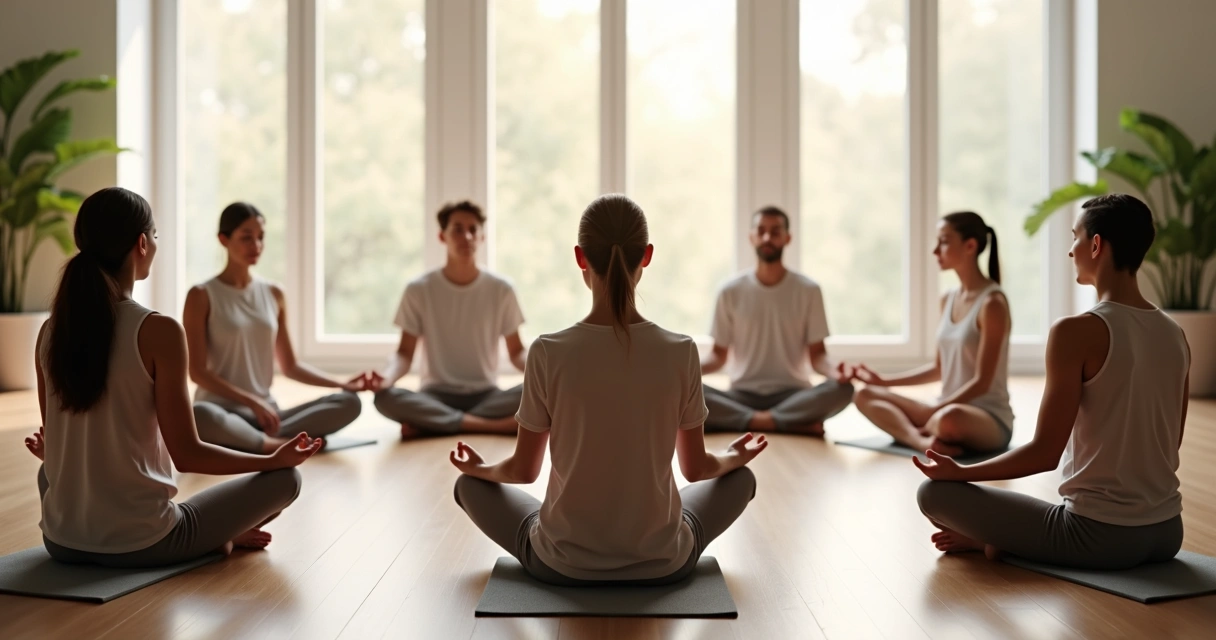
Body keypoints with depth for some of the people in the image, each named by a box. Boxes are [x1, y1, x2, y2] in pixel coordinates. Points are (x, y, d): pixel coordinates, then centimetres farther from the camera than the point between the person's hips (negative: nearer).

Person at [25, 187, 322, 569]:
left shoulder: (51, 331, 1)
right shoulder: (159, 331, -16)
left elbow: (54, 446, 11)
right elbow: (187, 455, -14)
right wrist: (275, 459, 0)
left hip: (62, 541, 4)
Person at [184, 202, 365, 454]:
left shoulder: (273, 294, 10)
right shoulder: (201, 296, -3)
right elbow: (198, 372, -8)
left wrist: (342, 384, 1)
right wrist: (253, 402, -17)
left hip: (266, 411, 5)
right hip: (223, 411, -5)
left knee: (349, 402, -17)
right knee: (199, 416, -41)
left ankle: (262, 441, -27)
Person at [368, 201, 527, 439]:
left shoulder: (501, 289, 0)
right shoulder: (418, 290, -2)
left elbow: (517, 351, 5)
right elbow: (405, 353, -1)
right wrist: (388, 375, -24)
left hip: (485, 395, 1)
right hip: (436, 395, -1)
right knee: (385, 398, -32)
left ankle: (428, 424, -23)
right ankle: (496, 426, -29)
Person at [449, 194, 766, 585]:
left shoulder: (548, 353, -15)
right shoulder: (681, 352, -13)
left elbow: (523, 471, -3)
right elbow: (698, 468, 0)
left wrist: (478, 468, 20)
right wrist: (737, 456, 24)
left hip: (562, 563, -1)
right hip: (662, 563, 2)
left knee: (470, 484, 27)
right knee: (740, 477, 30)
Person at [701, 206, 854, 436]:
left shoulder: (808, 290, 2)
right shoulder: (731, 292, 4)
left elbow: (816, 354, 1)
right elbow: (719, 354, 7)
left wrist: (833, 371, -23)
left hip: (793, 394, -1)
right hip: (742, 395, 1)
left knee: (842, 389, -31)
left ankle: (753, 421, -27)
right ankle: (797, 424, -28)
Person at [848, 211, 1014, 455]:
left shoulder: (992, 303, -15)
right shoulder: (948, 300, 10)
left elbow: (982, 382, -18)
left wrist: (932, 412, -21)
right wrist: (884, 380, 13)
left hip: (990, 418, -8)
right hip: (948, 408, 9)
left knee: (949, 418, -43)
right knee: (865, 394, -6)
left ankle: (917, 432, -11)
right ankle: (925, 442, -29)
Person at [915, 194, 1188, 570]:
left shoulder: (1077, 331, -18)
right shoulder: (1176, 336, 4)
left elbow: (1045, 453, -17)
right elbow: (1169, 443, 14)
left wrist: (958, 472, -4)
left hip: (1100, 536, -7)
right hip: (1166, 533, 7)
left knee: (935, 492, 1)